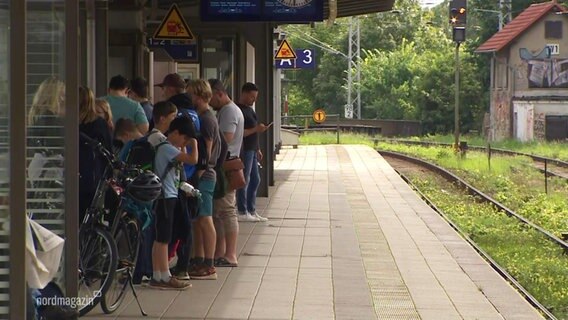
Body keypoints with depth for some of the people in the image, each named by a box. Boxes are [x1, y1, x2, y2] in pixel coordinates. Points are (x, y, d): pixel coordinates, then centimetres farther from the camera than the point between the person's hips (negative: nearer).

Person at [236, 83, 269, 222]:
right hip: (244, 151, -10)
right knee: (244, 181, -4)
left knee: (255, 180, 13)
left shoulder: (249, 109, 16)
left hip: (252, 150, 10)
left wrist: (257, 149, 22)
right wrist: (256, 129, -24)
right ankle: (243, 212, 2)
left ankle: (251, 211, 20)